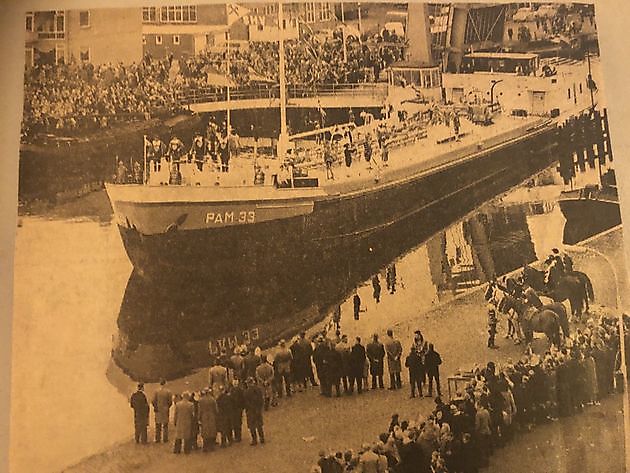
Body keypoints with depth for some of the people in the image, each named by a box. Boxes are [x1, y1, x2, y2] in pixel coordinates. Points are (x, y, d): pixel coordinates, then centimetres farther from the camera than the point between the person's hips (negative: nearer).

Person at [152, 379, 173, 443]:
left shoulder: (156, 391, -6)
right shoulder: (168, 392, -9)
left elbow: (153, 401, -7)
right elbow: (170, 402, -8)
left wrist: (156, 407, 8)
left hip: (158, 410, 1)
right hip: (165, 410, -1)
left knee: (158, 425, 10)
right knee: (165, 425, 9)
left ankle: (158, 439, 11)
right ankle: (165, 439, 10)